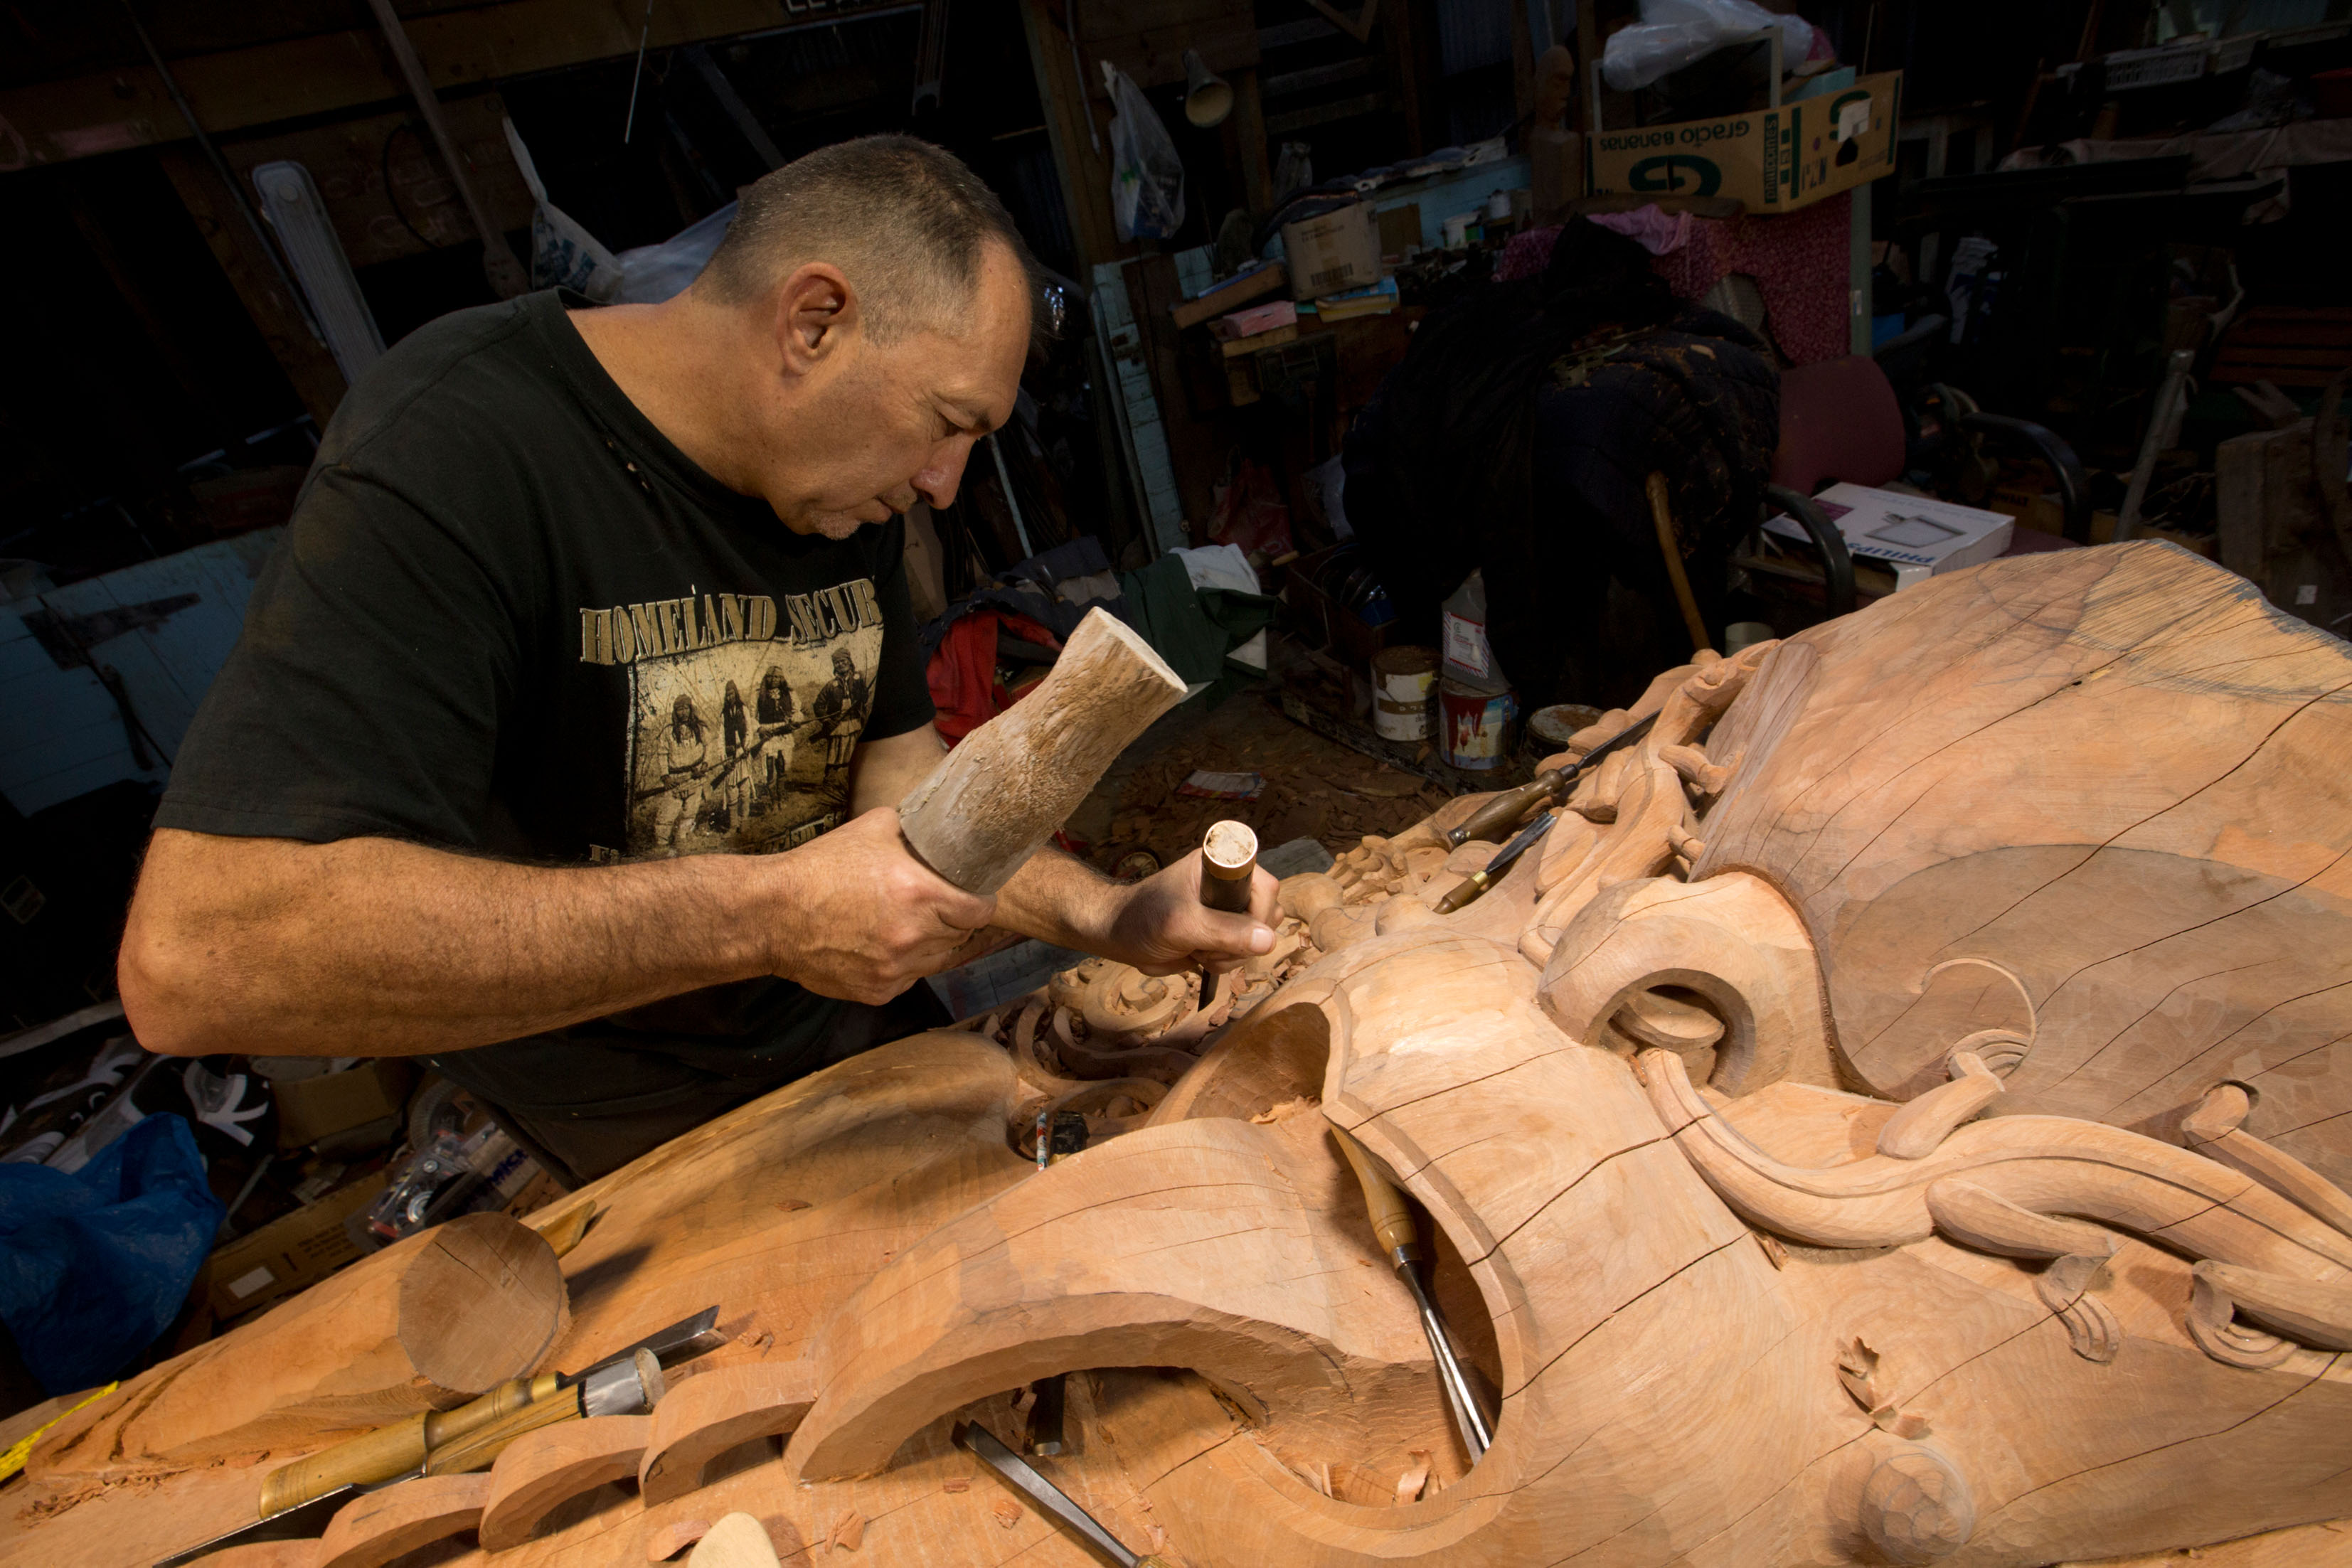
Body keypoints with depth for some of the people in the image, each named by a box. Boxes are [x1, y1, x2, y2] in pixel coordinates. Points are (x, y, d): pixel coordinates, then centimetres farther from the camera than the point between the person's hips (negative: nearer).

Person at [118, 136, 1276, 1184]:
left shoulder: (849, 487, -5)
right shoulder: (451, 453, -29)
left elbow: (899, 768, -1)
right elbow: (194, 957, -37)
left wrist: (1112, 919, -15)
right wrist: (765, 914, -41)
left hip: (856, 1034, 7)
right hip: (646, 1143, -6)